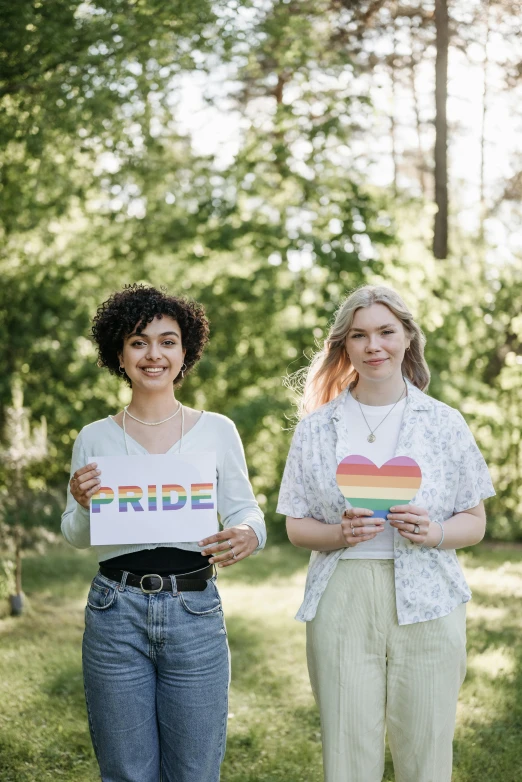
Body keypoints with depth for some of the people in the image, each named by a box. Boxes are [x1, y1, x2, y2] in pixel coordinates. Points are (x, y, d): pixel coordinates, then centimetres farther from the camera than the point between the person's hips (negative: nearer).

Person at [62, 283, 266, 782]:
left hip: (195, 612, 0)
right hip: (116, 613, 1)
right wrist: (84, 504, -12)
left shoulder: (217, 431, 4)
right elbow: (75, 537, 10)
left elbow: (246, 512, 5)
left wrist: (247, 535, -19)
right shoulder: (95, 438, 6)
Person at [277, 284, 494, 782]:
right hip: (341, 606, 0)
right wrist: (341, 534, -12)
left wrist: (434, 533, -12)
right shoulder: (317, 428, 7)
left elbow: (474, 522, 8)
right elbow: (296, 526, 8)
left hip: (426, 607, 0)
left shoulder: (444, 424, 5)